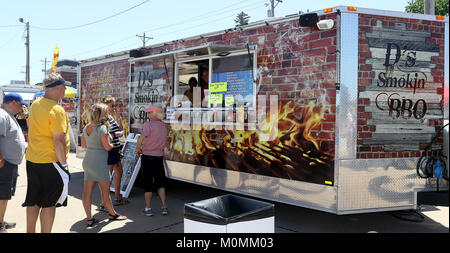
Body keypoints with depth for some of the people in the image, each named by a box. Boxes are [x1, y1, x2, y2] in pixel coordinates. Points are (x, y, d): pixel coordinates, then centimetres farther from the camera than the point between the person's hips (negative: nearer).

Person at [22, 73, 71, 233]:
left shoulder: (35, 105, 7)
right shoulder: (57, 110, -19)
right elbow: (58, 140, -21)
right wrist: (64, 163, -14)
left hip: (31, 160, 8)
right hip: (50, 162, -8)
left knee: (33, 200, 17)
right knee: (49, 202, 1)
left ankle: (30, 231, 26)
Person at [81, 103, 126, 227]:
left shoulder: (86, 127, 7)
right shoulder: (102, 128, -16)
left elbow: (83, 145, 16)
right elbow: (107, 147, -18)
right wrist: (112, 145, 2)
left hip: (87, 161, 7)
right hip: (99, 162, -7)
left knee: (87, 192, 5)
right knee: (105, 191, 8)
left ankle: (89, 219, 9)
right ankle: (112, 214, 23)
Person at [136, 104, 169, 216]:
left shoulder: (148, 125, -15)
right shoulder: (164, 126, 5)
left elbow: (140, 140, -19)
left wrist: (138, 149, 2)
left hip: (147, 157, -5)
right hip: (159, 156, 5)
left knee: (148, 183, 4)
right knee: (160, 182, 14)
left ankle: (148, 208, 10)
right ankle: (164, 207, 12)